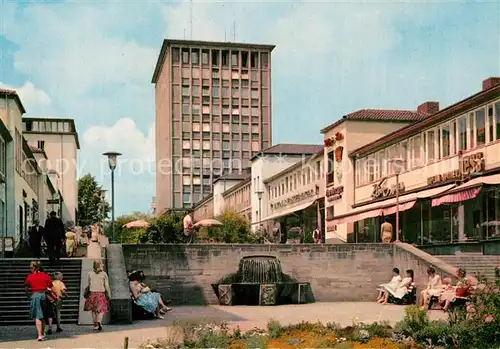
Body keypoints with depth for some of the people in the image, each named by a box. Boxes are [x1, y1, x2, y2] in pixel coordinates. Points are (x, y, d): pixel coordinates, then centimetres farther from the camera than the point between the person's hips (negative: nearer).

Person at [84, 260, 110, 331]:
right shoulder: (104, 274, -3)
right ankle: (99, 321, -21)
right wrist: (108, 294, 3)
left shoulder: (90, 273, 1)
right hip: (101, 293, -1)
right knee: (102, 309, 5)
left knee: (94, 310, 12)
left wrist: (86, 292, 15)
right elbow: (106, 285, -3)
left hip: (92, 293, 1)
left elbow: (89, 284, 3)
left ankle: (95, 325, 13)